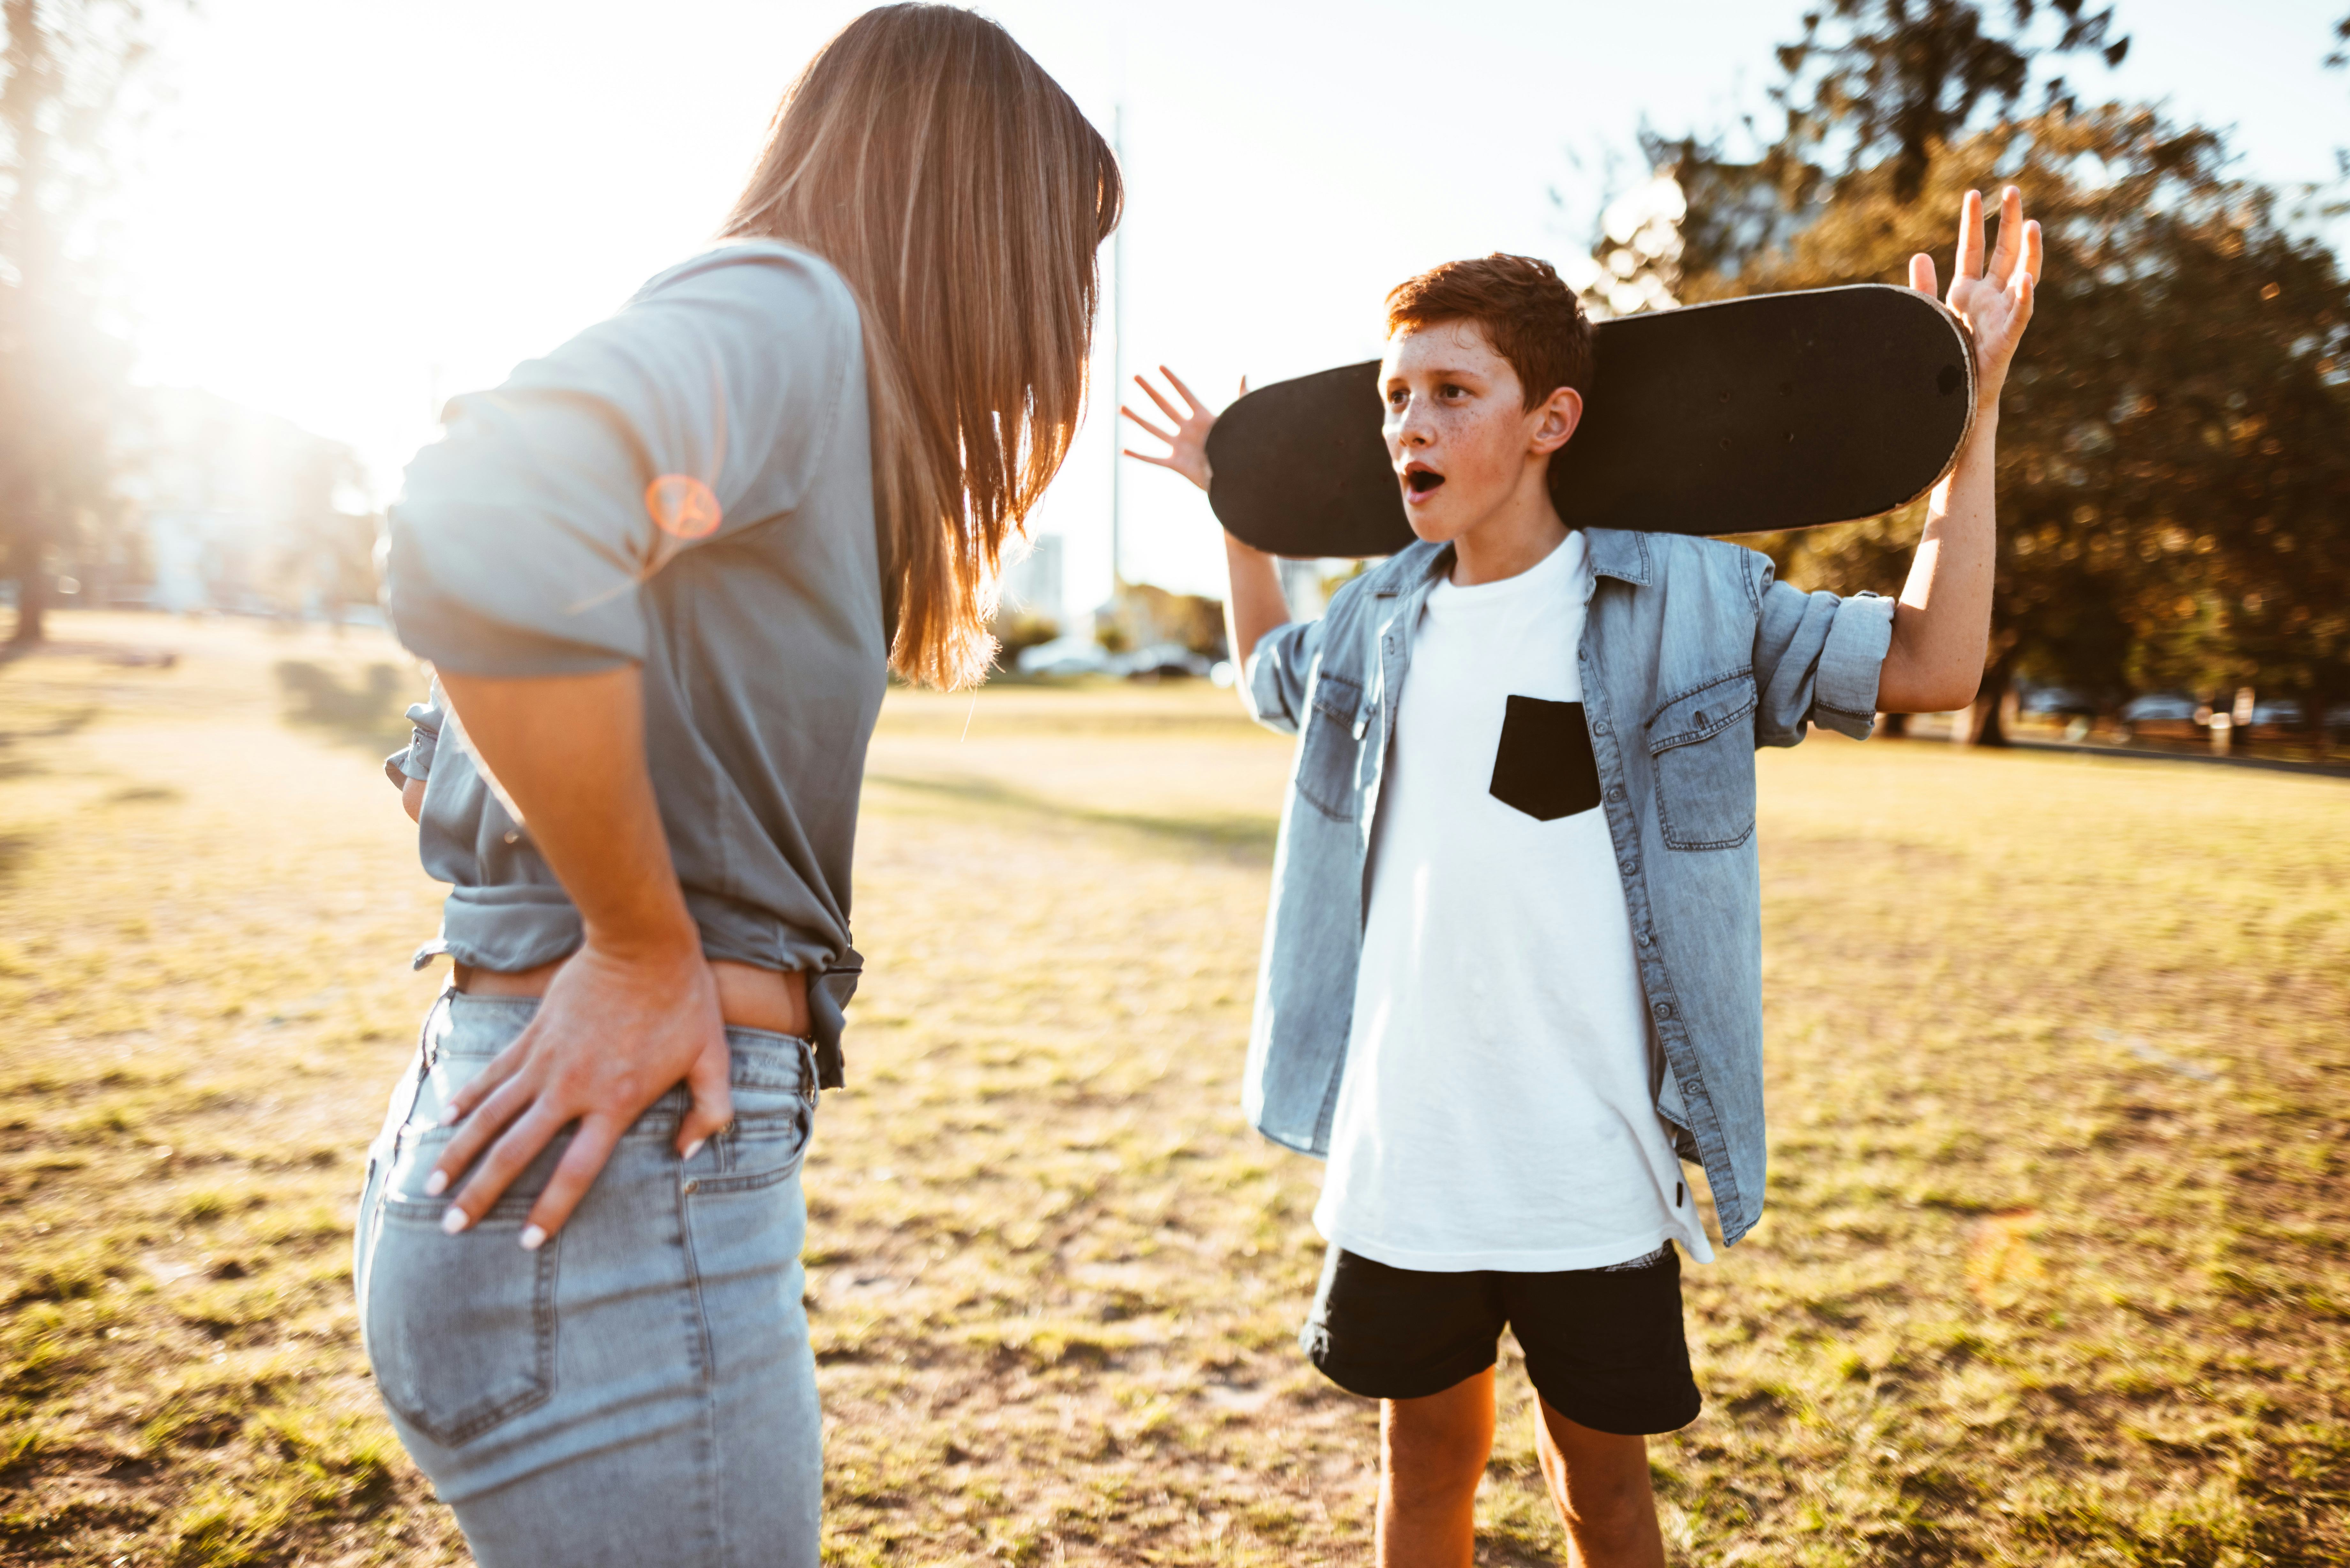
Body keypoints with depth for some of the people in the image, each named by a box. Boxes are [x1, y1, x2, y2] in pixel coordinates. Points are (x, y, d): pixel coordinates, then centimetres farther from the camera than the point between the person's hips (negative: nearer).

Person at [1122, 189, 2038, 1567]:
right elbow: (1273, 675, 26)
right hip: (1403, 1160, 3)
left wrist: (1975, 409, -8)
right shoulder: (1381, 616, 4)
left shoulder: (1682, 601, -7)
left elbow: (1938, 664, -6)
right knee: (1427, 1456, 21)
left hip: (1596, 1175, -3)